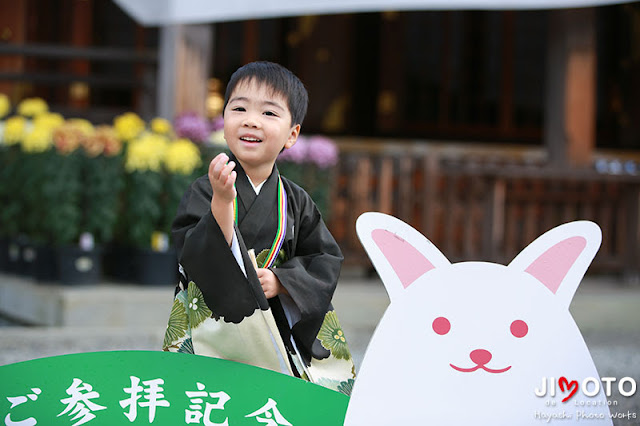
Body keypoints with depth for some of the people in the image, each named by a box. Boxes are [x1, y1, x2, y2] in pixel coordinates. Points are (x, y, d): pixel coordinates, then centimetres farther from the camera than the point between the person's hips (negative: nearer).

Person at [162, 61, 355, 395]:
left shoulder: (295, 202, 4)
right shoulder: (204, 192, -6)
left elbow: (325, 260, 6)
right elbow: (198, 261, -18)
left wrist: (281, 281, -11)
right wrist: (222, 201, -30)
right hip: (213, 336, -2)